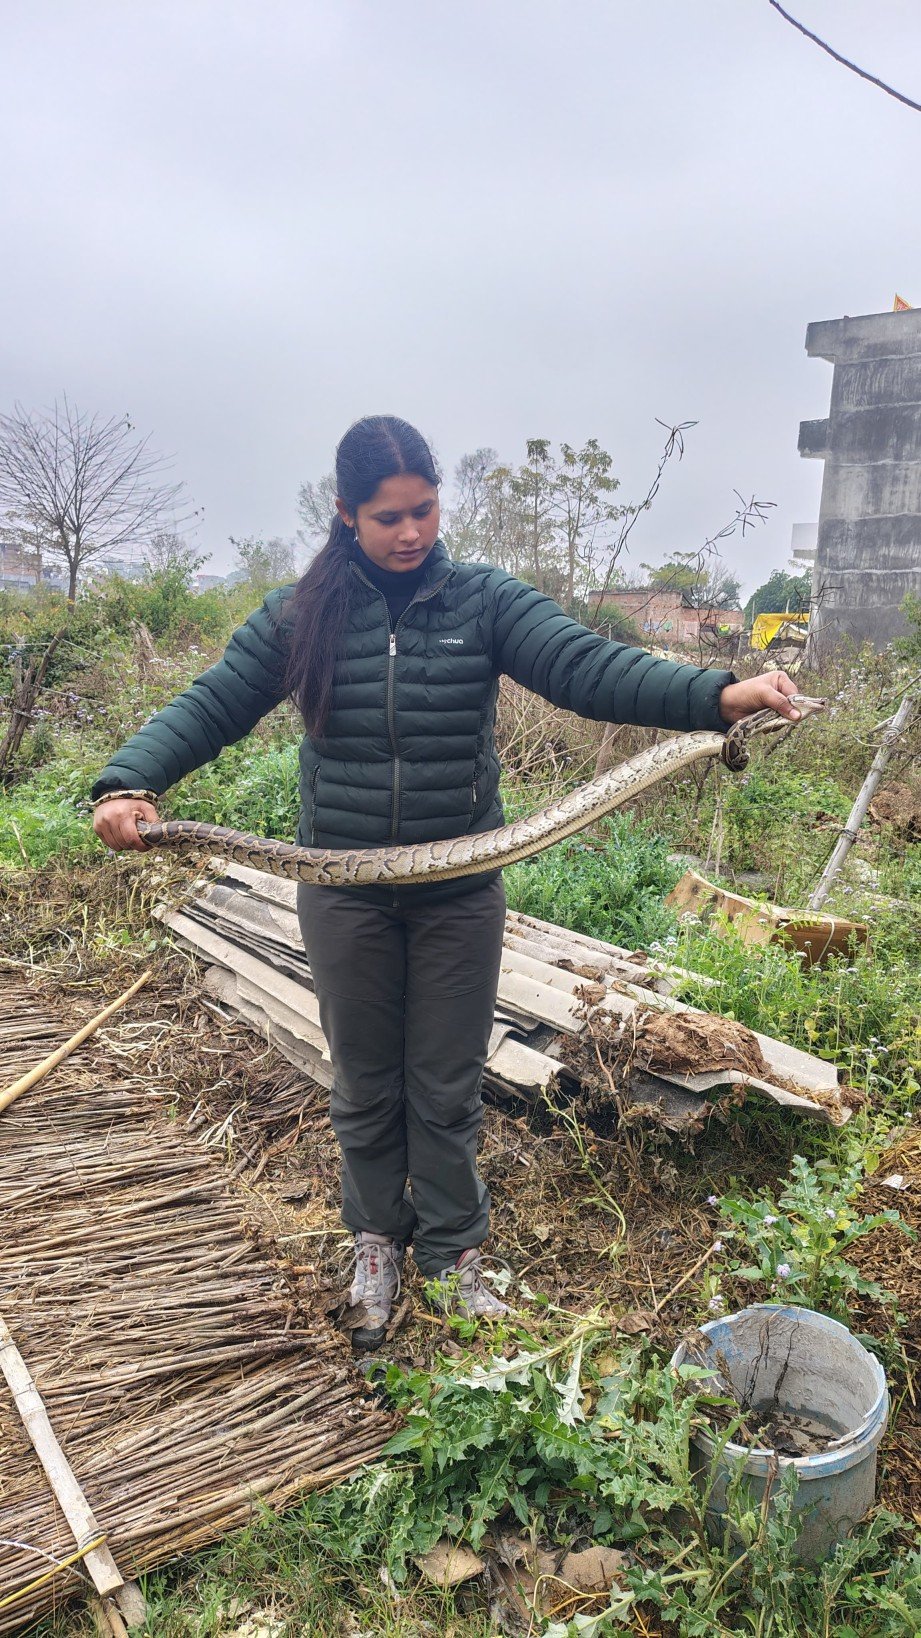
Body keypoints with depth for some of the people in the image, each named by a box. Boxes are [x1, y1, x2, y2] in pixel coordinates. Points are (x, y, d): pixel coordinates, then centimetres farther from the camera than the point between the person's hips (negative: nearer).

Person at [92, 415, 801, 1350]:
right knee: (365, 1086, 18)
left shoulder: (484, 601, -5)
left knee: (448, 1088, 13)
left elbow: (589, 669, -17)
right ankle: (376, 1241, 42)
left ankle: (452, 1252, 37)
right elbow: (210, 705, -7)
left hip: (459, 896, 0)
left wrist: (721, 696, -33)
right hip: (344, 896, 1)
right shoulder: (300, 617, -3)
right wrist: (128, 782, -26)